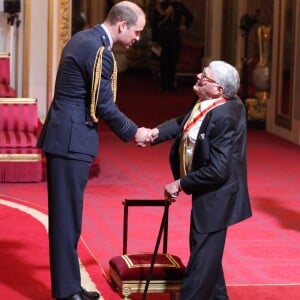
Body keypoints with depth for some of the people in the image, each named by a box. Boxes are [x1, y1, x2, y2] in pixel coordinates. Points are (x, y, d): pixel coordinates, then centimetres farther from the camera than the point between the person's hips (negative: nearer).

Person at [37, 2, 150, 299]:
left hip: (66, 134, 10)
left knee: (66, 214, 13)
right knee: (67, 215, -4)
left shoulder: (84, 38, 13)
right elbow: (104, 105, -14)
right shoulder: (99, 50, -18)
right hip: (71, 138, -10)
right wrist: (133, 132, -1)